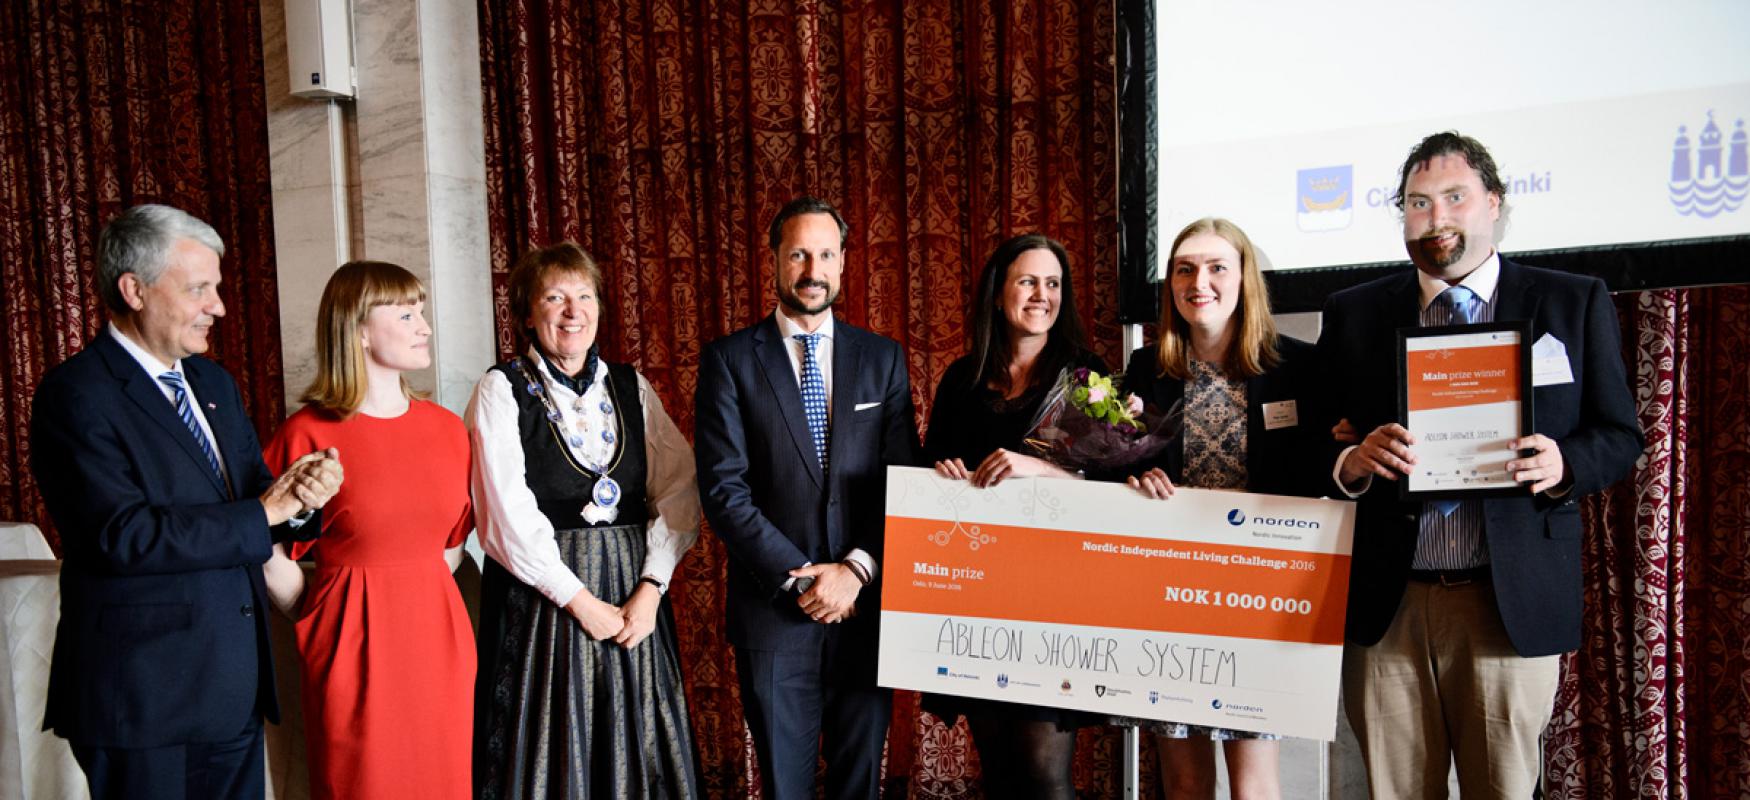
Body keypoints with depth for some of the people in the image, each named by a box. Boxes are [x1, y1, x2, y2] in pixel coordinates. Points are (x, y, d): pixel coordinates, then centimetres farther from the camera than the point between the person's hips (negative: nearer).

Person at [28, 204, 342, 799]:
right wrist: (264, 512, -18)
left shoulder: (213, 382, 11)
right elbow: (122, 533, -23)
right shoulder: (77, 394, -13)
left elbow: (254, 491, 12)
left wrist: (300, 496, -11)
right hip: (143, 696, -7)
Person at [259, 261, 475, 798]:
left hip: (439, 635, 4)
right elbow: (269, 552, -4)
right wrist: (319, 622, 3)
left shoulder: (447, 428, 4)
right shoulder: (309, 435, -10)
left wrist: (423, 593, 9)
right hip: (354, 645, -4)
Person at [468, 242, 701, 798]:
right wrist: (580, 600, -12)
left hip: (634, 592, 3)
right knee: (551, 752, 7)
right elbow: (509, 515, -11)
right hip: (541, 596, -3)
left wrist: (651, 587, -11)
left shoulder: (631, 387, 7)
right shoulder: (501, 391, -3)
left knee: (635, 750, 11)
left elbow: (679, 490, 0)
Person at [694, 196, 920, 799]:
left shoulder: (882, 358, 6)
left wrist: (856, 570, -11)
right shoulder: (729, 360, -1)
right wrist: (799, 580, -13)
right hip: (773, 609, -2)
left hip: (867, 604, 2)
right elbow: (724, 488, -8)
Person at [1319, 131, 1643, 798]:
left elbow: (1620, 434, 8)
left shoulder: (1575, 304, 7)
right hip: (1385, 603, 1)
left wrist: (1563, 463, -13)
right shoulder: (1353, 314, 9)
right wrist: (1351, 462, -14)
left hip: (1514, 601, 0)